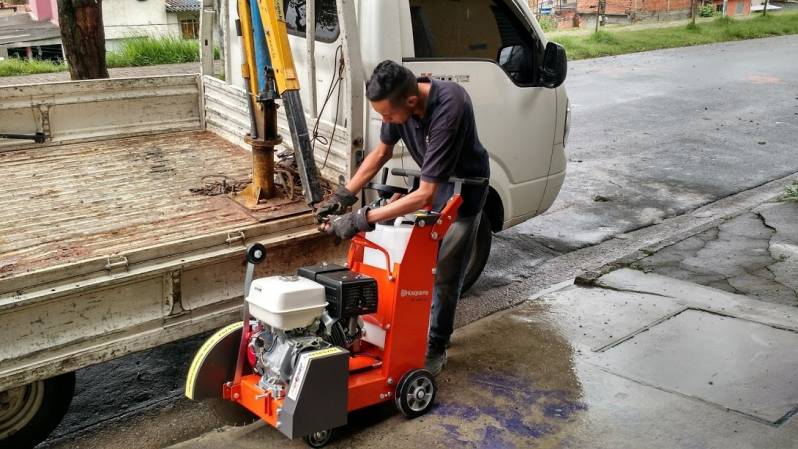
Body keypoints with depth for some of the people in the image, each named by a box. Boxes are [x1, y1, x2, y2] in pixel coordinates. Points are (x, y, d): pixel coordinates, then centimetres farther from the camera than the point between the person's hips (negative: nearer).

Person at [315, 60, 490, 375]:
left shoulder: (448, 108, -40)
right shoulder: (401, 101, -19)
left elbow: (425, 196, -39)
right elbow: (381, 152, 1)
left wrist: (362, 219, -40)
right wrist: (344, 195, -7)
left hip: (463, 187, -6)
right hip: (430, 181, 7)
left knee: (444, 274, -2)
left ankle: (436, 349, 15)